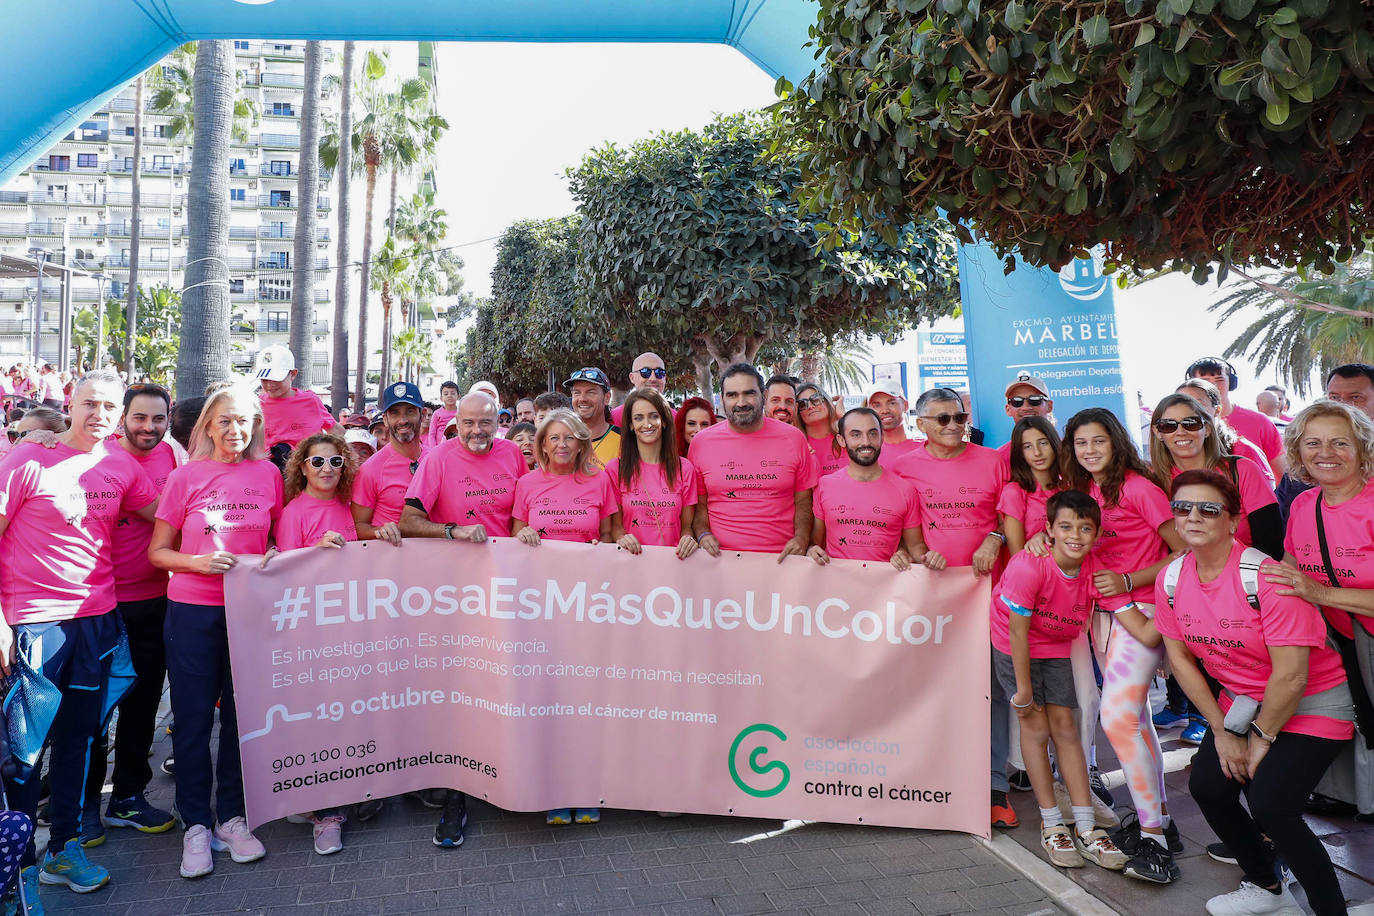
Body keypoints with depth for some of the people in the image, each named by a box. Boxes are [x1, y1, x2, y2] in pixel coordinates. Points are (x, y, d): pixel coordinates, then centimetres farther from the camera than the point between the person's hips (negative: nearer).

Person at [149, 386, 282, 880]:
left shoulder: (268, 474, 3)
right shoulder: (186, 476, -1)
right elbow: (157, 551, 1)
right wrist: (199, 562, -15)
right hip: (192, 611, -1)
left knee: (241, 714, 9)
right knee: (193, 717, 7)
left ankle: (231, 816, 26)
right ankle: (196, 824, 22)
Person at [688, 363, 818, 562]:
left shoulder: (793, 438, 7)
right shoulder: (701, 442, 7)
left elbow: (804, 502, 11)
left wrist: (801, 539, -5)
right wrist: (703, 534, -4)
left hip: (782, 558, 0)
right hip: (722, 558, 0)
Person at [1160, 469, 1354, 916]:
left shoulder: (1265, 577, -27)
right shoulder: (1171, 579, -7)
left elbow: (1291, 674, -24)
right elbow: (1180, 658, 1)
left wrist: (1261, 737, -13)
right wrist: (1222, 731, -1)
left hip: (1310, 704, -6)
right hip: (1242, 700, 6)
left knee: (1268, 804, -19)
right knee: (1207, 786, -3)